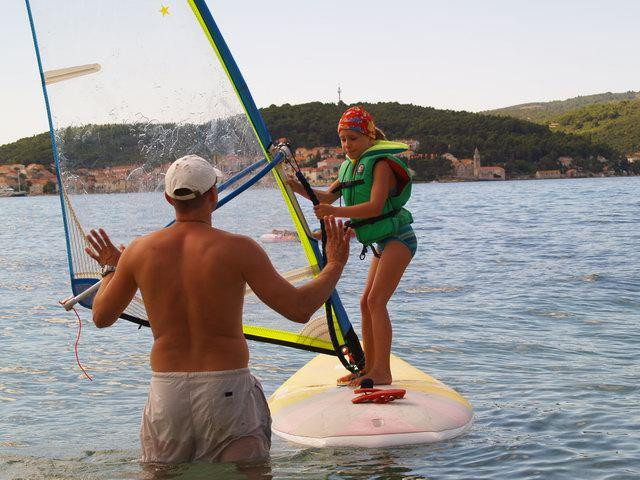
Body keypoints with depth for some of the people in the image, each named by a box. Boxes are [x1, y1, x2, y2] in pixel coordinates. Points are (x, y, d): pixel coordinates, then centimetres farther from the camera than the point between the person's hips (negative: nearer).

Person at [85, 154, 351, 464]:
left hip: (166, 392, 3)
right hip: (226, 390, -3)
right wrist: (335, 265, 6)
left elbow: (101, 317, 11)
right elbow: (299, 309, -10)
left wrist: (110, 269, 30)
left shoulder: (140, 251, -1)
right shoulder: (237, 248, -11)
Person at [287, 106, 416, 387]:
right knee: (366, 303, 8)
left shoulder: (381, 163, -15)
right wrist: (300, 188, -3)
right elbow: (328, 196, 14)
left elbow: (375, 206, -26)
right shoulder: (350, 166, 13)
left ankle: (382, 372, -18)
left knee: (376, 301, -17)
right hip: (382, 243, 9)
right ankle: (369, 367, 16)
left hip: (398, 238, -9)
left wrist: (336, 212, -35)